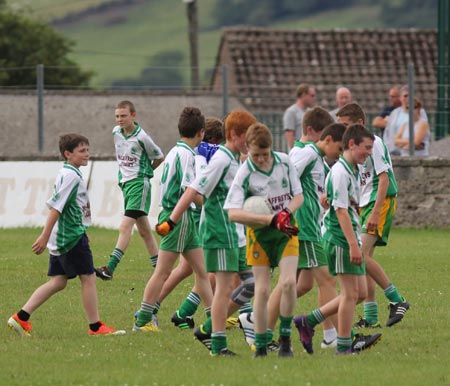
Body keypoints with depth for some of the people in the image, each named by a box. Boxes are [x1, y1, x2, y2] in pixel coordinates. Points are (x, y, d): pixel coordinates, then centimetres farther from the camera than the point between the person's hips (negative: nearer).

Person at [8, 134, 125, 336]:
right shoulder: (72, 176, -15)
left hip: (61, 239, 10)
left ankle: (21, 317, 5)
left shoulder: (64, 174, 15)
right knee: (88, 278, -1)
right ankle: (96, 326, 5)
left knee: (58, 282, 9)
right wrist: (44, 237, -23)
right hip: (73, 236, -10)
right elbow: (56, 207, -20)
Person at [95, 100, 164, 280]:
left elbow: (159, 157, 3)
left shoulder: (141, 137, -13)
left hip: (139, 184, -8)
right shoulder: (116, 132, 6)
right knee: (144, 230, 13)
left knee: (125, 226, -18)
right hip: (125, 182, 8)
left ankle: (110, 268, -26)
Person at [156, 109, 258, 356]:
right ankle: (218, 344, -1)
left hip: (237, 234, 9)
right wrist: (170, 222, -23)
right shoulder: (221, 160, -15)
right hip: (220, 234, -9)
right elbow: (193, 191, -19)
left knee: (251, 283, 8)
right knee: (225, 287, -7)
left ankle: (208, 329, 14)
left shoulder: (236, 160, 14)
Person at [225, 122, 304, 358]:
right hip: (260, 232, -2)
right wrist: (270, 220, -30)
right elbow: (233, 213, -26)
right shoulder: (245, 173, -17)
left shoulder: (284, 162, -6)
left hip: (286, 230, 2)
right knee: (262, 290, -3)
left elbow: (298, 196, 3)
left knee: (288, 282, -16)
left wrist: (286, 213, -19)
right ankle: (260, 345, 6)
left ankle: (285, 338, 0)